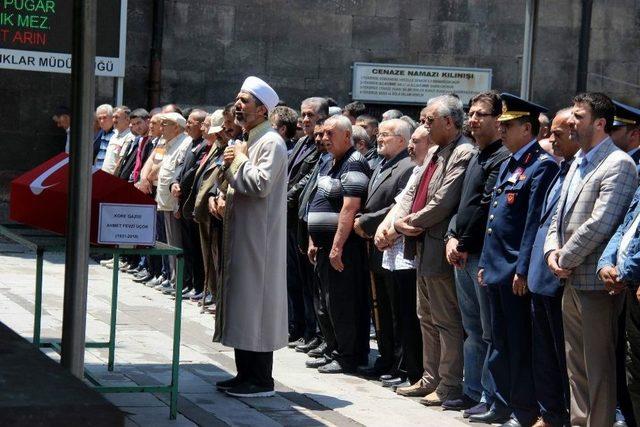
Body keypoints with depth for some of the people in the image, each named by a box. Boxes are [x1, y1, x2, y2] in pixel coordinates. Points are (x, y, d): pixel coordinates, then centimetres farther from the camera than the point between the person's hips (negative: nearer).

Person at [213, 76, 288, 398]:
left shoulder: (271, 143, -14)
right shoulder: (246, 141, 17)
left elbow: (261, 184, -25)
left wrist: (240, 161, -12)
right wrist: (230, 164, 6)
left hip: (259, 236, -10)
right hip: (241, 233, 10)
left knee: (255, 302, -6)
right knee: (242, 302, 12)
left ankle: (261, 380, -1)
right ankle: (246, 374, 18)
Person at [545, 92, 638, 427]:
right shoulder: (578, 163, 16)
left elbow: (600, 224, -22)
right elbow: (560, 214, 18)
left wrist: (567, 259, -13)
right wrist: (553, 250, 0)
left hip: (595, 283, -9)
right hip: (572, 283, 9)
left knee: (598, 365, -3)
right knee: (576, 364, 16)